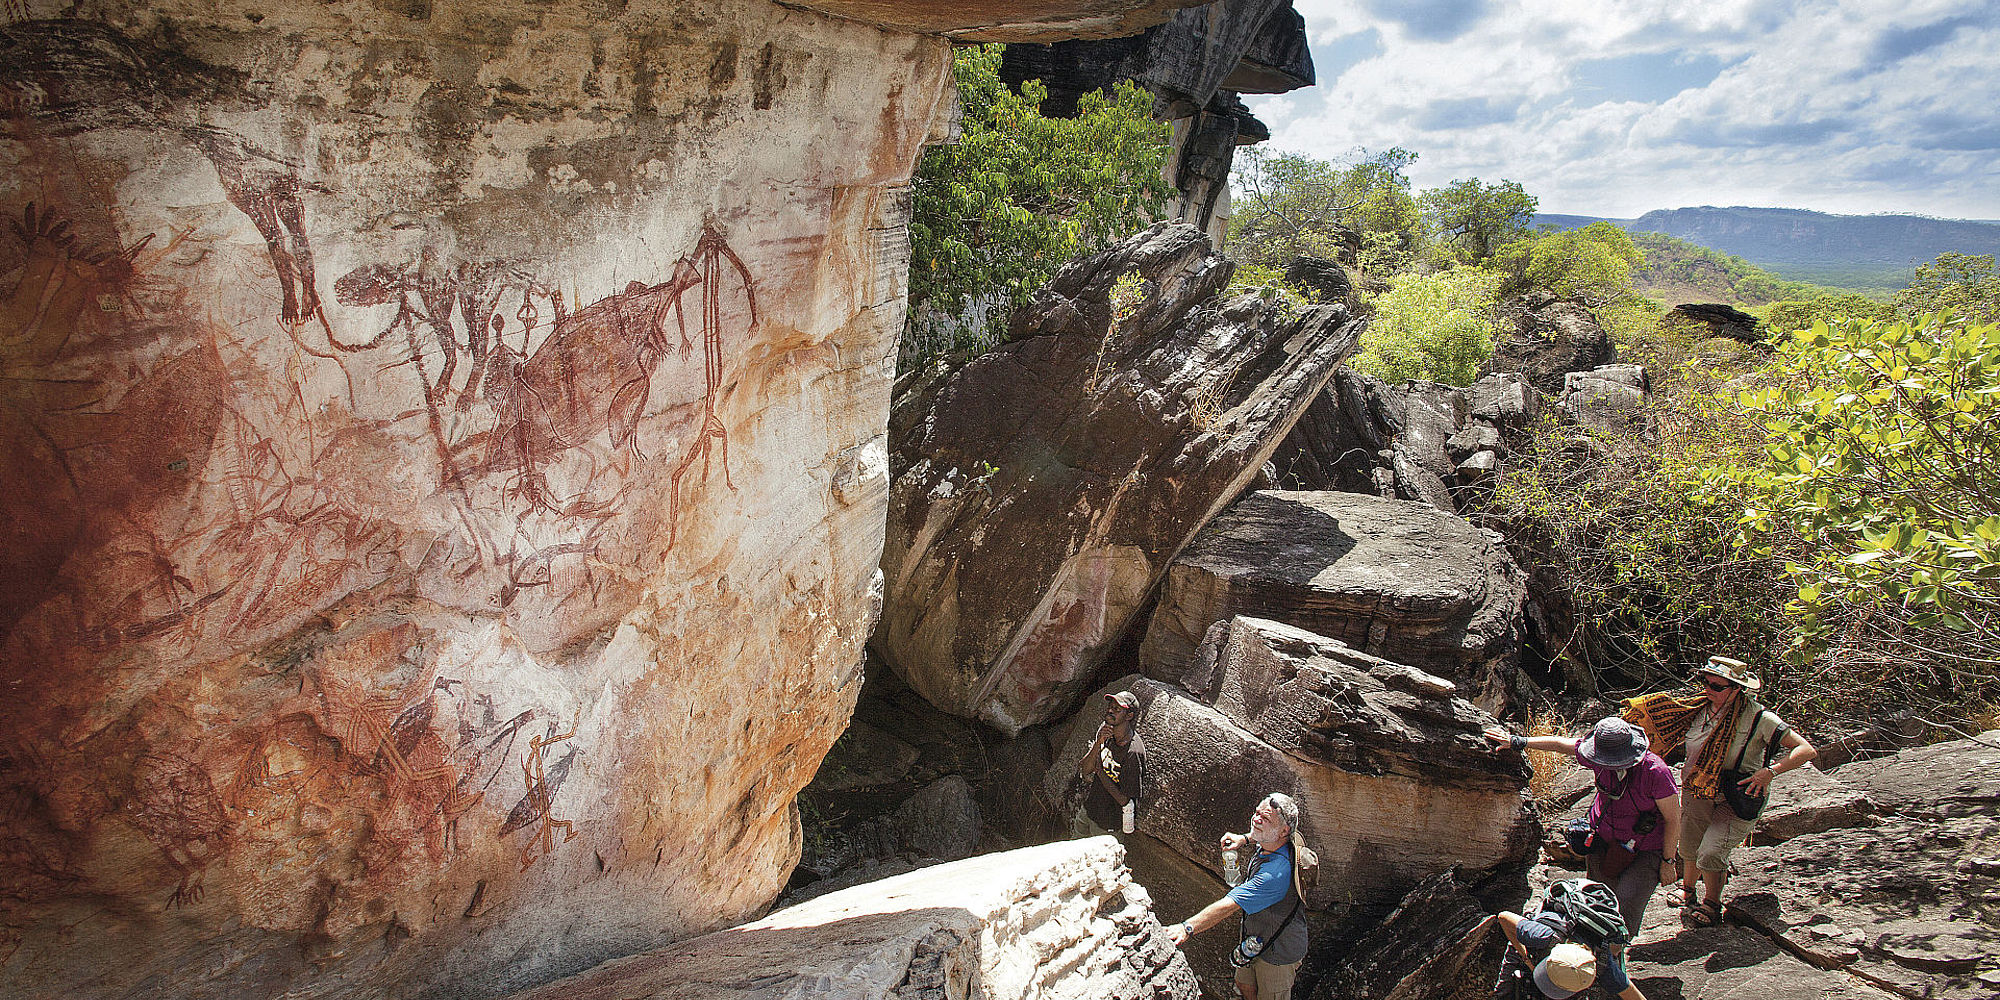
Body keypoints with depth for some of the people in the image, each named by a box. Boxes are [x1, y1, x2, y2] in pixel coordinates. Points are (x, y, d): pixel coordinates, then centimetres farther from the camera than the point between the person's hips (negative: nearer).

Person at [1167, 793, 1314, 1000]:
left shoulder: (1277, 872, -41)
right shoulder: (1270, 843, -14)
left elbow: (1229, 905, -44)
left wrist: (1187, 928, -47)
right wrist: (1245, 839, -1)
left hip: (1279, 953, -8)